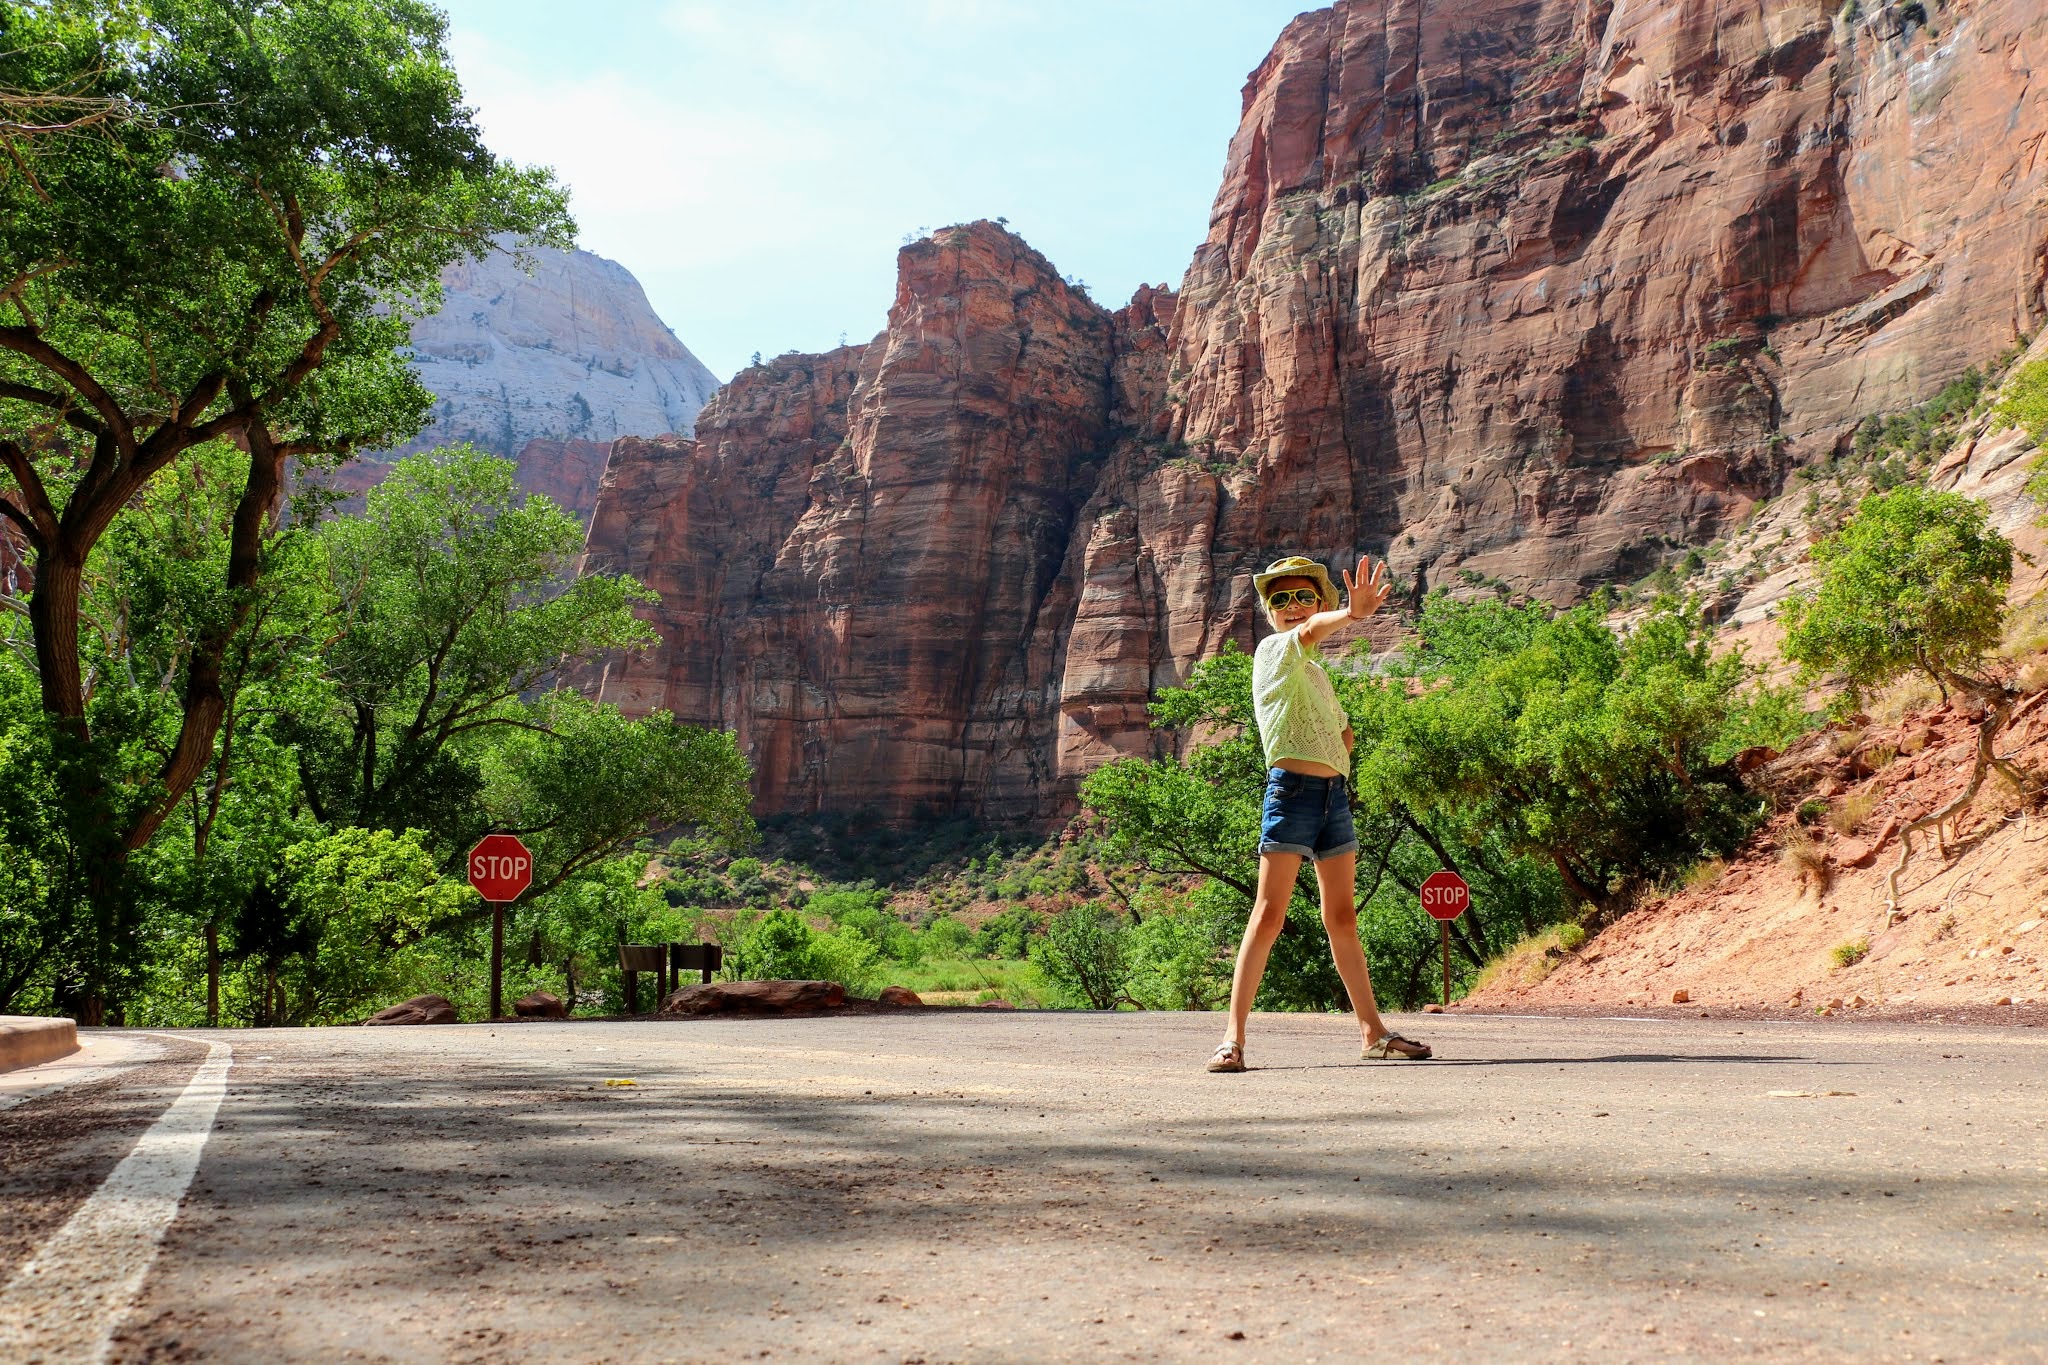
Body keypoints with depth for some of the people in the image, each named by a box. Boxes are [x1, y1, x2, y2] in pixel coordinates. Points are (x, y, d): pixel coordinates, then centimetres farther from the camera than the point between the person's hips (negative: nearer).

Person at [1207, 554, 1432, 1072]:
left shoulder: (1317, 674, 22)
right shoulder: (1273, 652, -1)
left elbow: (1343, 735, 29)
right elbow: (1309, 632, -24)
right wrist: (1353, 614, -45)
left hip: (1335, 794, 7)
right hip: (1291, 789, -7)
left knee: (1342, 917, 12)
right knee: (1270, 913, -11)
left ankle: (1374, 1031, 19)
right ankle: (1234, 1036, -11)